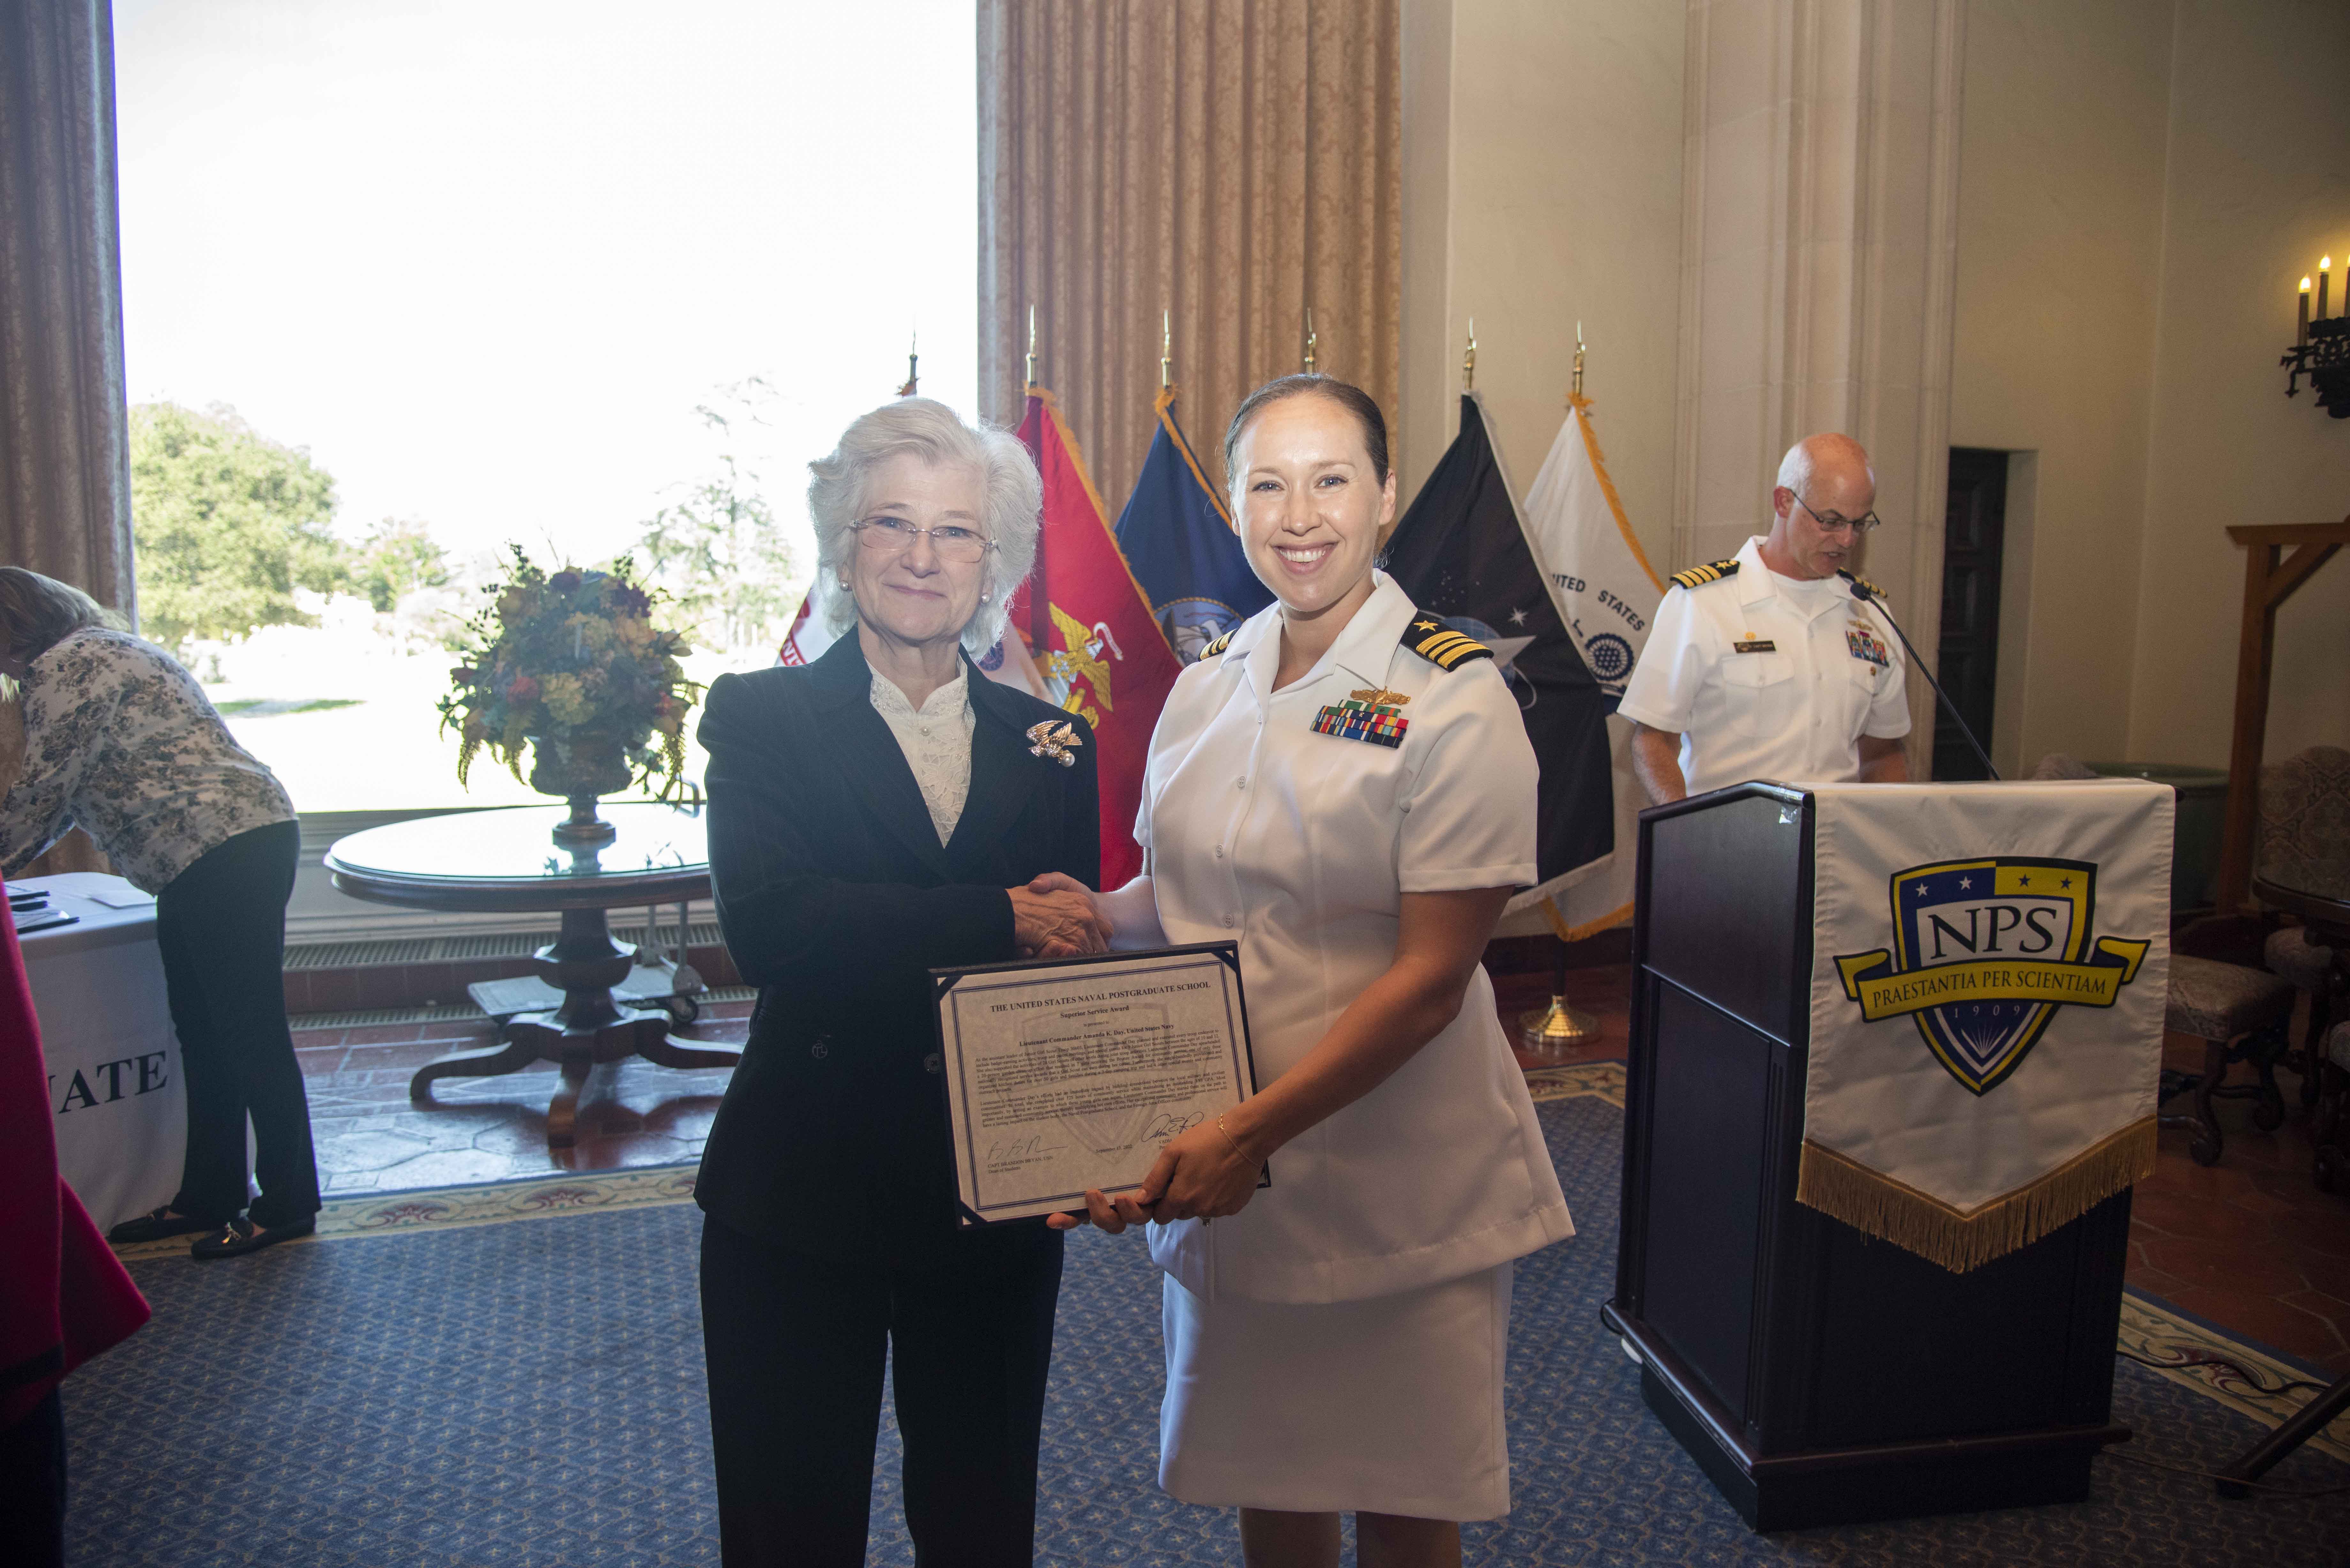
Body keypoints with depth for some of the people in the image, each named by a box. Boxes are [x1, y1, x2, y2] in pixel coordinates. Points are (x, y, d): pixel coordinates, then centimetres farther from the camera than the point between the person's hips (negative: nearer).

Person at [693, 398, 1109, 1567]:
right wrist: (1000, 919, -24)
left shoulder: (1050, 745, 4)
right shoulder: (762, 716, -4)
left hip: (998, 1199, 3)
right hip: (801, 1199, -2)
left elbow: (1078, 963, 4)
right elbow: (765, 924, -20)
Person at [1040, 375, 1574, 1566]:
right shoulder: (1207, 687, 6)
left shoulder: (1451, 699, -12)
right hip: (1219, 1175, 5)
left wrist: (1252, 1131, -22)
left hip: (1396, 1185, -4)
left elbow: (1431, 974, -17)